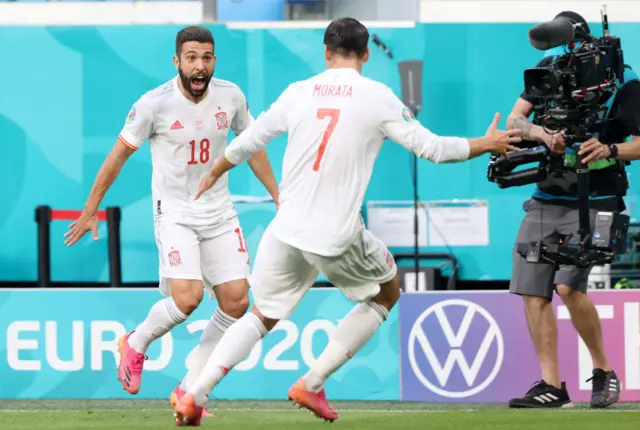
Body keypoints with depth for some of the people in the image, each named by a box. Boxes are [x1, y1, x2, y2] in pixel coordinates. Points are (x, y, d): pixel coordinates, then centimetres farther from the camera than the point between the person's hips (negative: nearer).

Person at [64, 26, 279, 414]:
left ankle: (189, 390, 7)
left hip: (219, 212, 5)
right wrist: (91, 210, 1)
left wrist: (278, 198, 15)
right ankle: (136, 344, 11)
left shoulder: (231, 97, -3)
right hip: (175, 213, -5)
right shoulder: (154, 105, -15)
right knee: (187, 297, -21)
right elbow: (119, 155, -4)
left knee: (236, 301, -5)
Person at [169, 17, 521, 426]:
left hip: (287, 229, 3)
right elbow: (431, 147, -1)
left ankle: (195, 395, 0)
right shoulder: (378, 97, -4)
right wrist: (487, 144, 15)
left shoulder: (298, 92, 5)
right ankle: (312, 384, 16)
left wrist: (213, 174, 34)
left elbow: (248, 142, 15)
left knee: (262, 316, 19)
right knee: (387, 293, 23)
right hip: (339, 236, -3)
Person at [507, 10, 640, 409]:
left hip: (594, 200, -6)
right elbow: (514, 119, -1)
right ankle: (552, 386, 7)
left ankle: (604, 372, -2)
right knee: (534, 291, 0)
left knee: (569, 286, -20)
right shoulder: (548, 67, 3)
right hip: (546, 199, 6)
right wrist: (541, 134, -22)